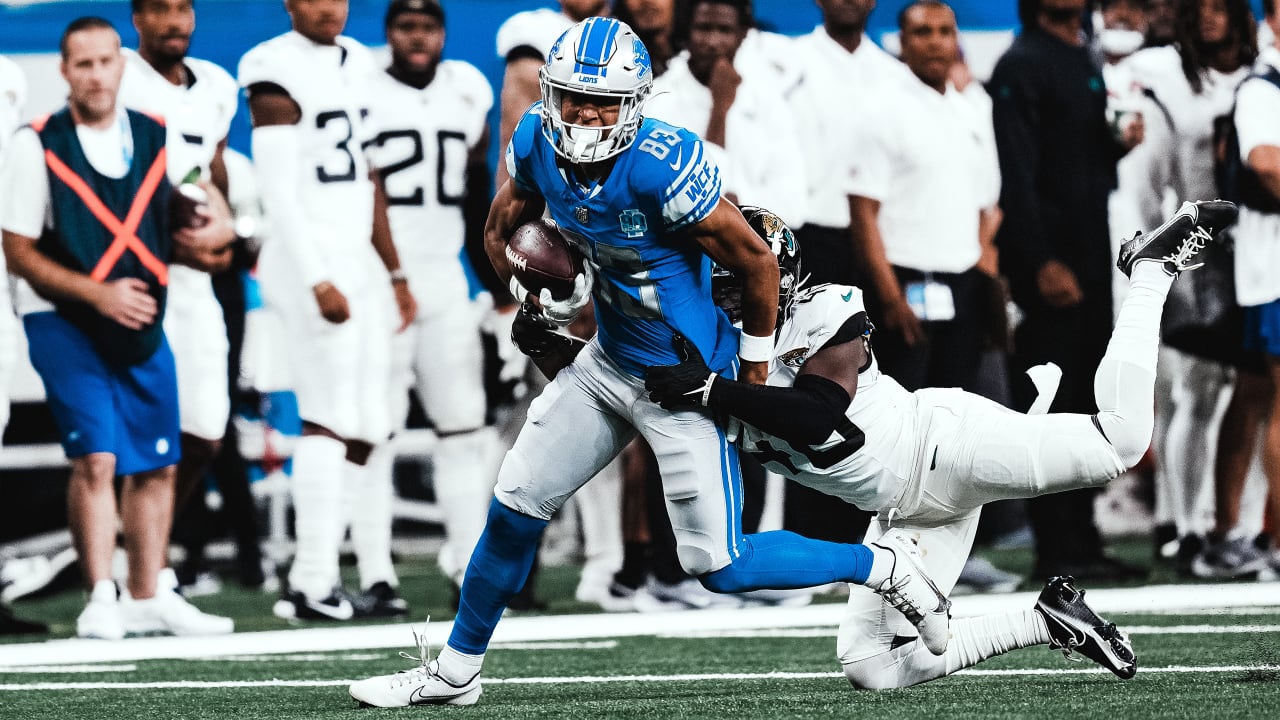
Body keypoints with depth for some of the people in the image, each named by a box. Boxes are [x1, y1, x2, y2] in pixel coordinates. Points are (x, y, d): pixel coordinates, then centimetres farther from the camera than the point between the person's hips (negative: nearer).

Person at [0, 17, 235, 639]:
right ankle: (101, 599, -9)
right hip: (63, 323, -5)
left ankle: (147, 598, 19)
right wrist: (99, 294, -17)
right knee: (96, 458, -15)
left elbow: (175, 232, 17)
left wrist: (206, 239, -7)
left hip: (142, 324, 5)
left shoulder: (157, 139, 4)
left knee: (156, 465, 7)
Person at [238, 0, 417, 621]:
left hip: (359, 261, 8)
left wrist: (394, 274, 20)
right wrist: (317, 280, -19)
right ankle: (313, 583, -12)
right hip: (310, 261, -8)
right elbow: (277, 190, -14)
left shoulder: (359, 65, 15)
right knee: (331, 420, -12)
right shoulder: (278, 72, -10)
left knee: (366, 430, 5)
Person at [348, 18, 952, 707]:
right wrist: (544, 296, 3)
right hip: (608, 362, 6)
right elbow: (502, 231, 13)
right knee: (515, 508, 8)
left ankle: (883, 565, 15)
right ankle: (454, 672, 24)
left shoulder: (665, 167, -29)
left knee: (719, 567, -5)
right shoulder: (538, 144, -9)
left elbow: (758, 265, -18)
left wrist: (753, 369, -6)